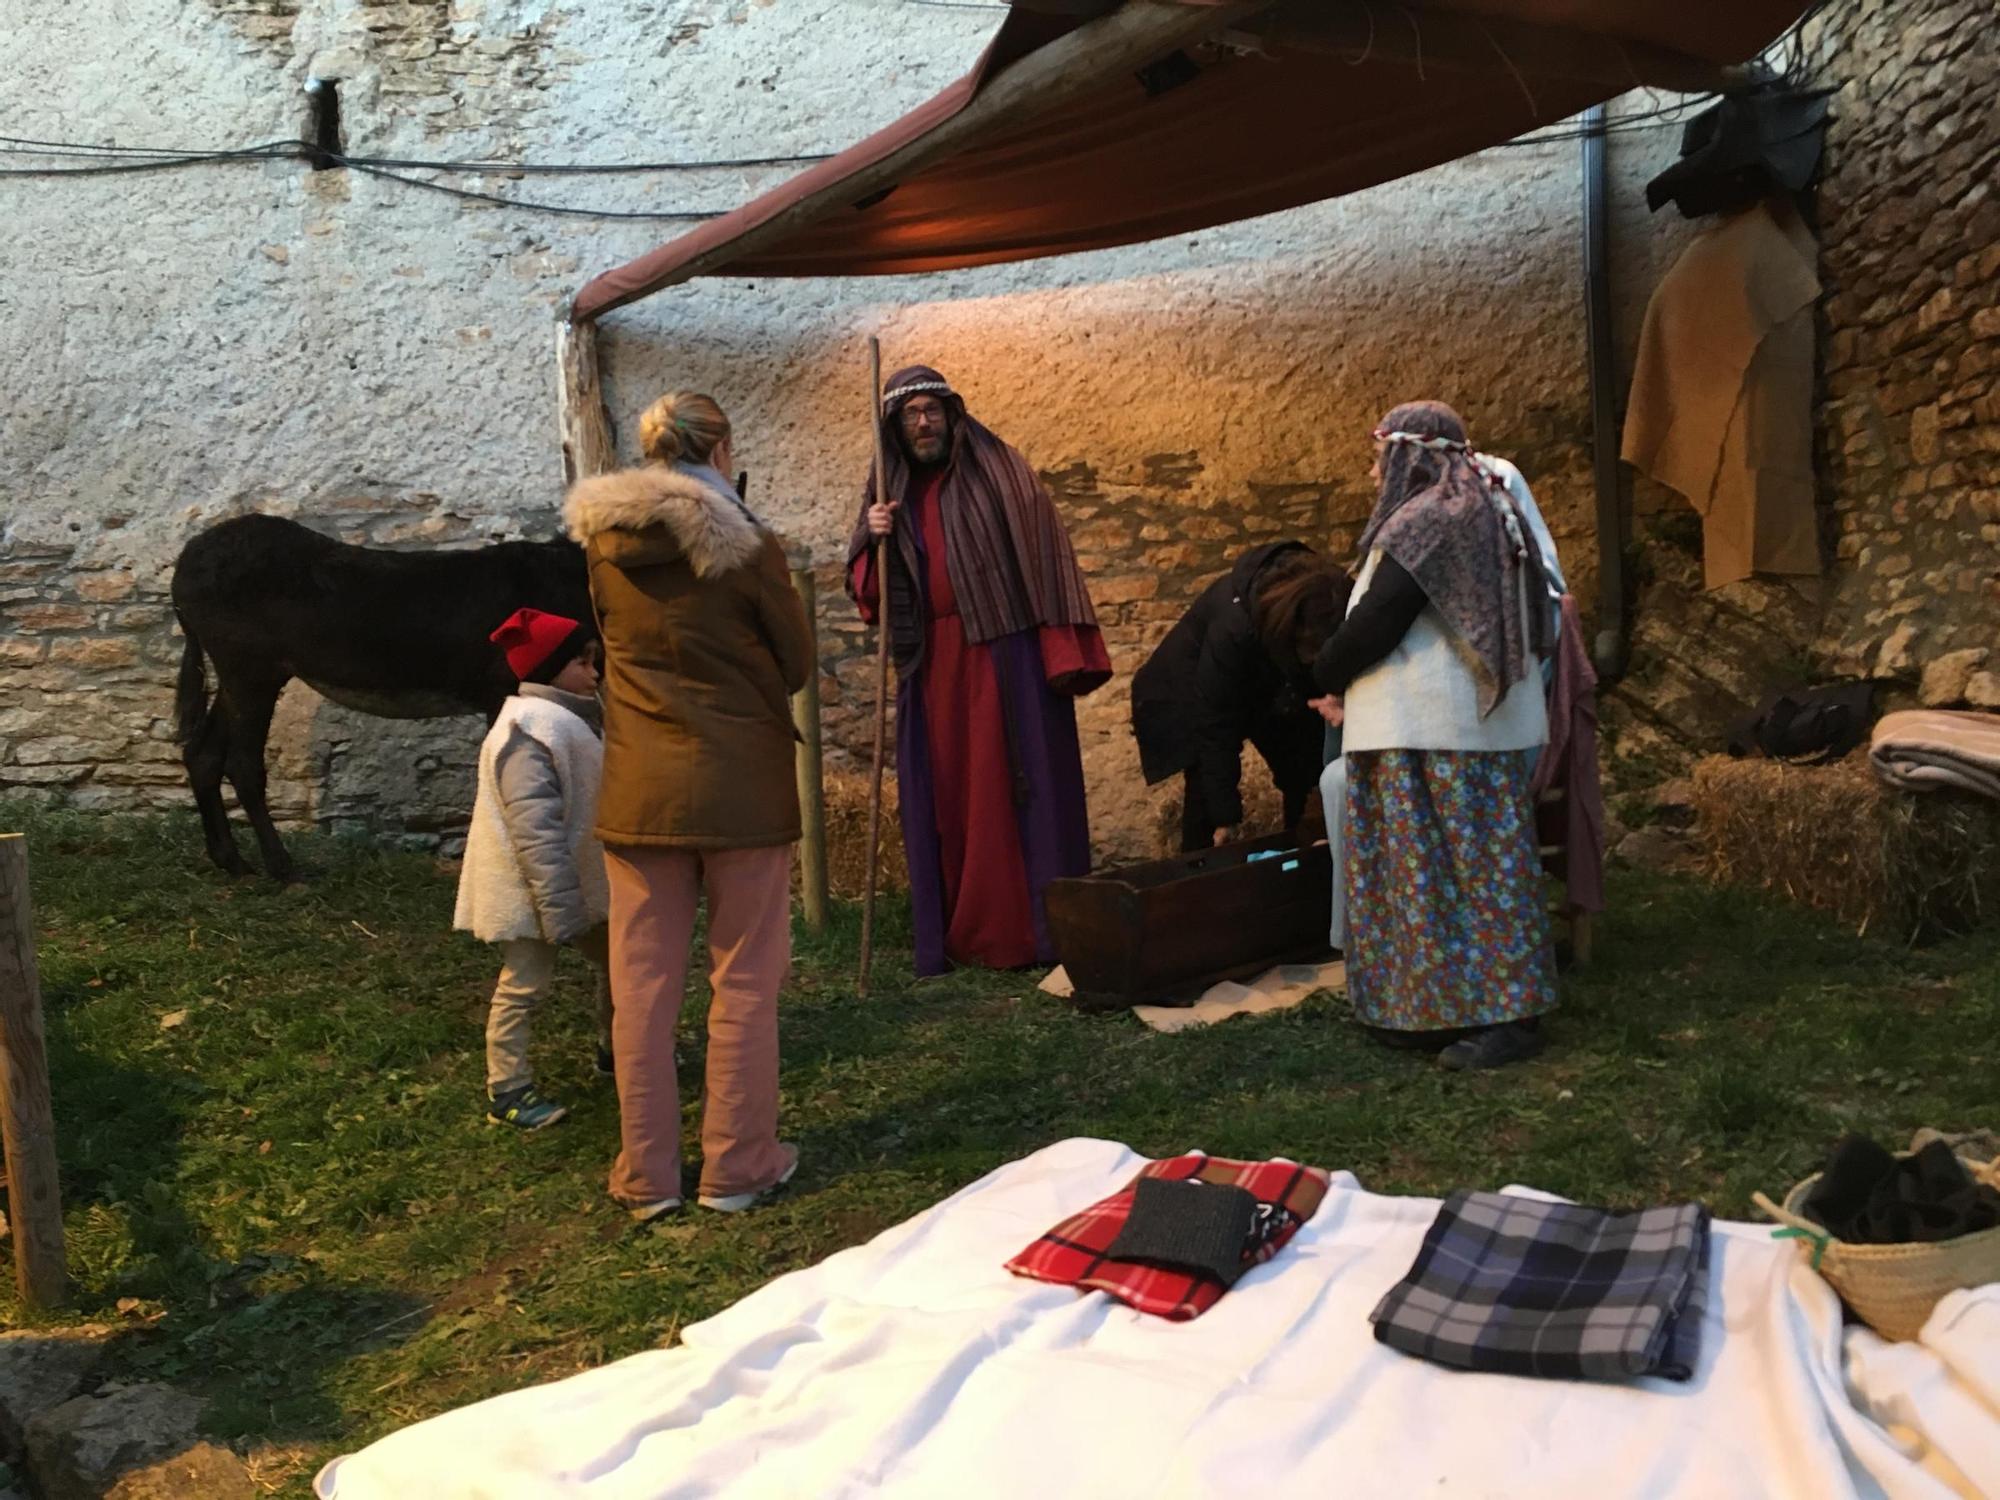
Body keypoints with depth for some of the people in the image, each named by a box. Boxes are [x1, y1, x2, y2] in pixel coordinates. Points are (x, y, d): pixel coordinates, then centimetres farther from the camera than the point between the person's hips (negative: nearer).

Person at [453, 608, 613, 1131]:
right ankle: (507, 1091, 13)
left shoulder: (569, 720, 11)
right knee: (523, 985, 0)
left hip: (576, 880, 10)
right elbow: (534, 830, -28)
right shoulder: (528, 732, -23)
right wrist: (558, 907, -28)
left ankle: (615, 1049, 36)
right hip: (532, 888, -10)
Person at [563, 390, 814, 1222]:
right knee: (744, 981, 9)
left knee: (643, 984, 10)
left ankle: (647, 1174, 18)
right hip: (741, 784, -3)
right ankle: (737, 1163, 16)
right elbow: (797, 663, 0)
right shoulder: (745, 545, -10)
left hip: (639, 788, 4)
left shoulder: (604, 544, 2)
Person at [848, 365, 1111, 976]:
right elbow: (863, 588, 12)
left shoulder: (997, 469, 1)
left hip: (1005, 655, -4)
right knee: (944, 798, 4)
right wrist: (873, 539, -9)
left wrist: (1063, 650, -15)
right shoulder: (889, 491, 14)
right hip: (932, 667, 4)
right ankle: (956, 934, 12)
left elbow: (1042, 556, -6)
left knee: (1019, 787, -3)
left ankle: (1039, 928, 2)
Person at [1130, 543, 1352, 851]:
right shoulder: (1234, 627, -42)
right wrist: (1226, 817, -33)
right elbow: (1216, 726, -35)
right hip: (1199, 693, -5)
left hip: (1279, 690, 5)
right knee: (1206, 790, -16)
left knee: (1304, 779, -1)